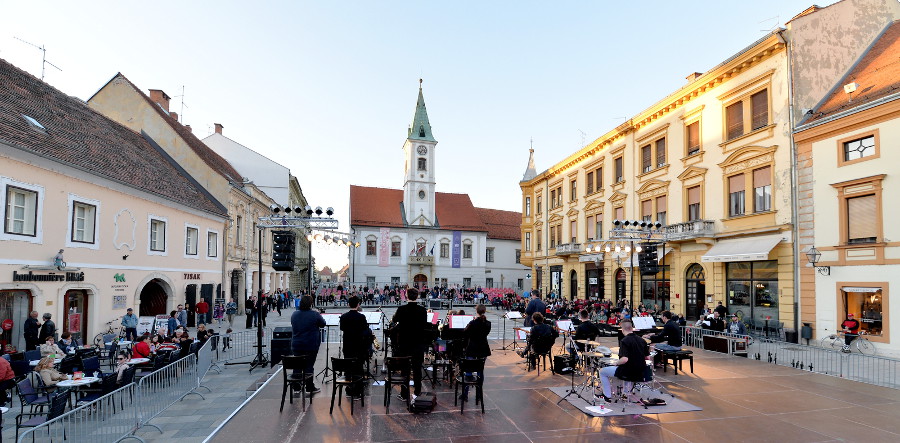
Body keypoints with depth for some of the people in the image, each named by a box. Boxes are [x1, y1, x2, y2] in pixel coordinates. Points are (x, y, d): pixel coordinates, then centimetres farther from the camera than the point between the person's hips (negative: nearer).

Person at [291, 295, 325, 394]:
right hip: (311, 346, -4)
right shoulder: (315, 315, -14)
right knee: (309, 366, 3)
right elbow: (323, 324, 0)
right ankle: (310, 387, 10)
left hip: (296, 345, 4)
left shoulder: (294, 314, 0)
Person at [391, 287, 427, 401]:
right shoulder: (422, 310, -7)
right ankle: (417, 393, 15)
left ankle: (404, 395, 14)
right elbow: (425, 326, 1)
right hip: (418, 344, 1)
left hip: (404, 343, -1)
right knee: (417, 368, 10)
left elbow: (394, 321, 9)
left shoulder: (401, 309, -11)